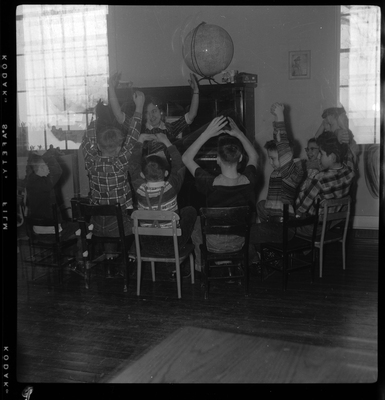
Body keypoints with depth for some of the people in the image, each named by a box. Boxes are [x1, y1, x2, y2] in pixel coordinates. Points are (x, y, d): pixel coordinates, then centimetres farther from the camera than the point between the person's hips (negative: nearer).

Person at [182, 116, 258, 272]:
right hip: (239, 243, 3)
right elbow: (254, 156, 1)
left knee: (196, 221, 30)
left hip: (213, 243, -2)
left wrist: (207, 134, -22)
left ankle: (201, 266, 48)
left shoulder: (211, 184, -32)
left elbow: (186, 158, -16)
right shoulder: (248, 181, -23)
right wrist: (238, 133, -9)